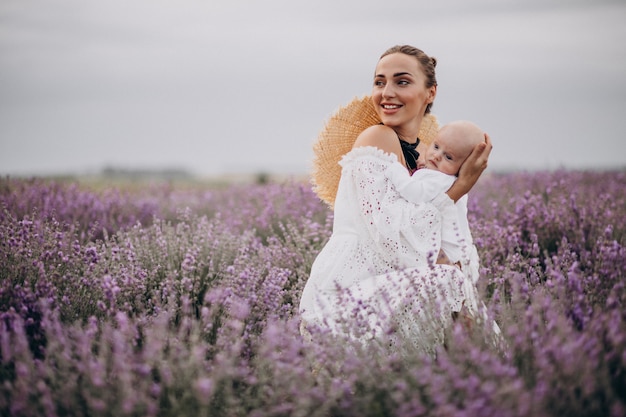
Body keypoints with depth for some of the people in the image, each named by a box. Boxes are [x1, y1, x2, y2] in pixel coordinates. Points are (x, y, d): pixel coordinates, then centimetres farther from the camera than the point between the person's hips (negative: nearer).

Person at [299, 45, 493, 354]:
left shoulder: (421, 155, 15)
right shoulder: (377, 139, -10)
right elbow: (395, 239, -20)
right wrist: (461, 185, -13)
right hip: (339, 302, -9)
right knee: (451, 283, -22)